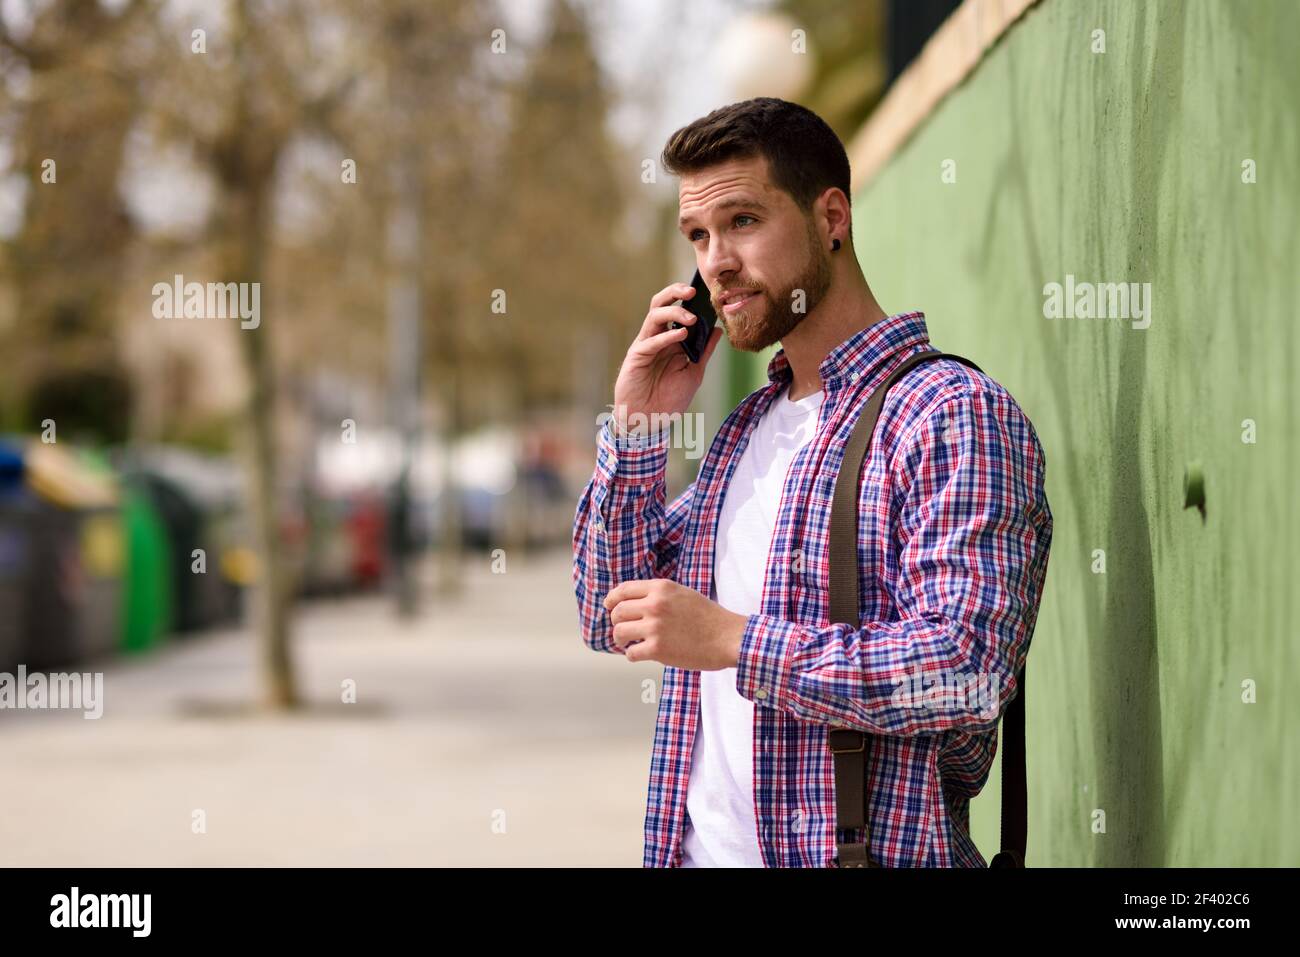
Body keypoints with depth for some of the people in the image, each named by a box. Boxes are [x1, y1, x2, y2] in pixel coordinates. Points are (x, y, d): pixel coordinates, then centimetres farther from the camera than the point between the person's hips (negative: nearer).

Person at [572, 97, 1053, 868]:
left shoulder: (953, 413, -14)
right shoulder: (752, 424, 12)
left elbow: (968, 668, -24)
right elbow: (611, 621, 14)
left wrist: (733, 640, -23)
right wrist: (636, 428, 2)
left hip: (869, 849, -8)